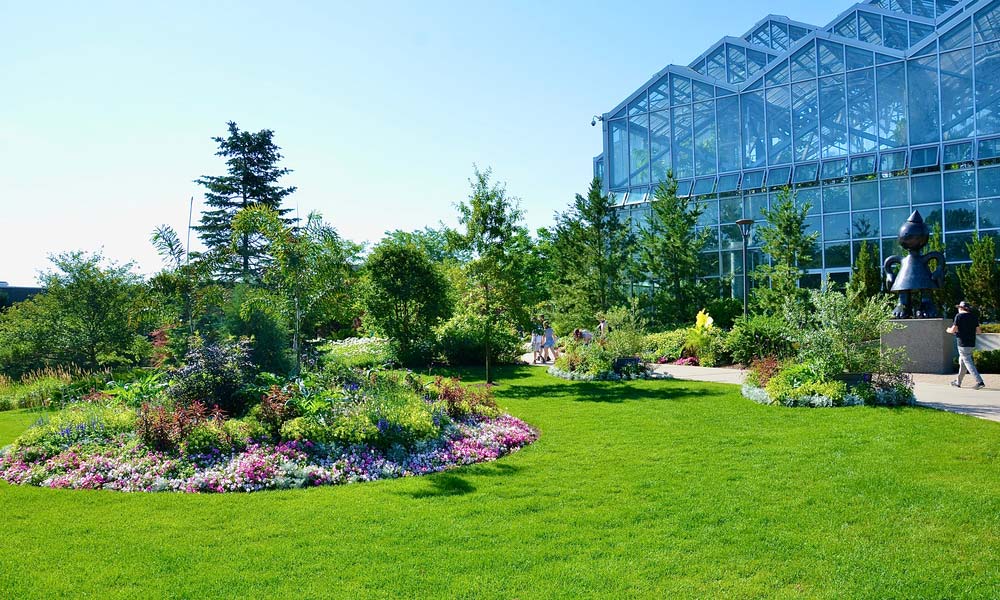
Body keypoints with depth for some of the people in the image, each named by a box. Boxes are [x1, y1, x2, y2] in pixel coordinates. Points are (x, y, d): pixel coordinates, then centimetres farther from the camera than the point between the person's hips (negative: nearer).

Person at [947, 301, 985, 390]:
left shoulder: (959, 316, -9)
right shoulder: (974, 316, 8)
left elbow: (954, 330, -13)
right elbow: (978, 331, 6)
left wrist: (949, 330, 8)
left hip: (963, 344, -7)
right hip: (972, 344, 7)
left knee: (968, 363, -6)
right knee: (962, 361, 17)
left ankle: (980, 382, -15)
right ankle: (958, 382, 25)